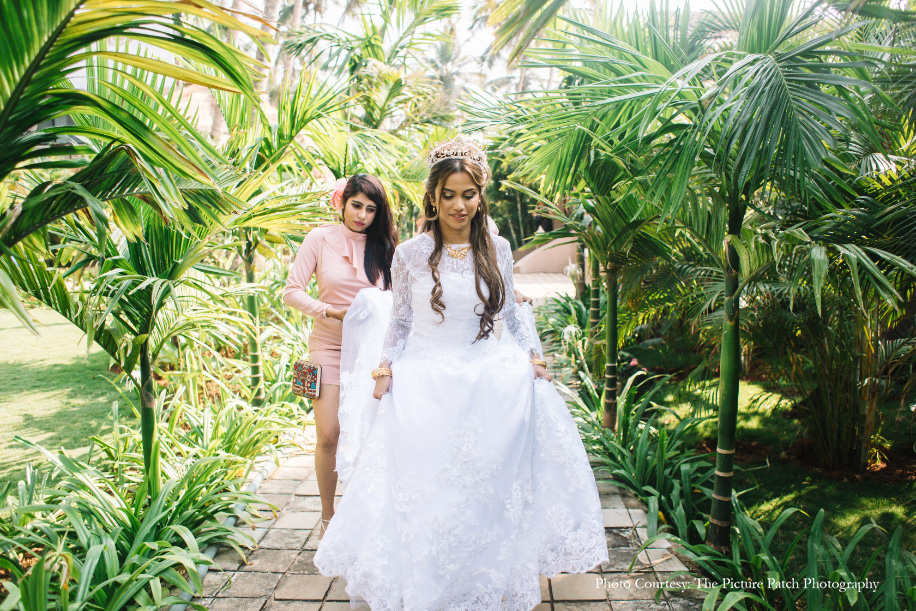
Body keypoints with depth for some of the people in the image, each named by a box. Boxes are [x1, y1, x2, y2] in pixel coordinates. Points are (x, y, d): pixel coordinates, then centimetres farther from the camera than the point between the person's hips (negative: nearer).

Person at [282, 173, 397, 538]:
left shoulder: (384, 246, 5)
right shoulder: (321, 239, -1)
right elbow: (291, 292, -2)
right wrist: (333, 312, -13)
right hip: (330, 347, -1)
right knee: (328, 435, -3)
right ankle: (328, 515, 18)